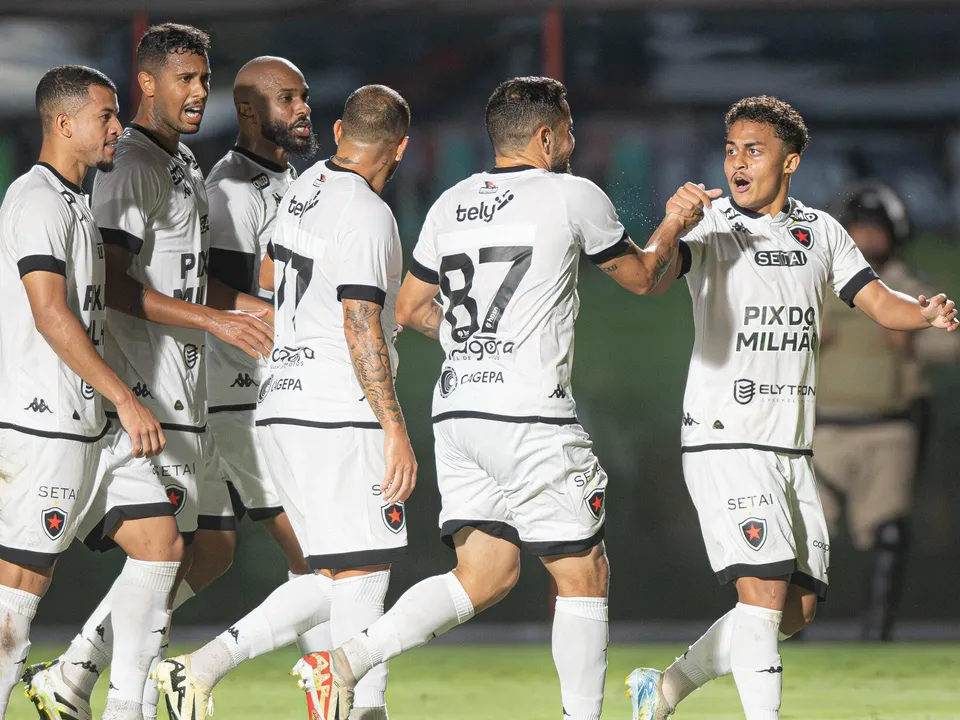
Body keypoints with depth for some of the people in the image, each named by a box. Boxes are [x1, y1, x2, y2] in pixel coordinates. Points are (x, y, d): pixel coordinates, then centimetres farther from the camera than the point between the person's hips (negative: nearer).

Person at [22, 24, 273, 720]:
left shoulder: (185, 165, 20)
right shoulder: (130, 165, -11)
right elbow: (114, 284, -20)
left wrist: (249, 306, 17)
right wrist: (214, 319, -22)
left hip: (180, 391, 10)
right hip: (130, 385, -10)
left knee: (172, 557, 9)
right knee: (158, 545, -16)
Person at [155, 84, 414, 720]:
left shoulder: (305, 189, 12)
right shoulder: (367, 215, -14)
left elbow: (271, 275, 30)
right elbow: (361, 328, -20)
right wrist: (395, 428, -20)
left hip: (284, 406, 9)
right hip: (342, 420, -9)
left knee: (331, 582, 13)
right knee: (360, 581, -8)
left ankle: (203, 667, 7)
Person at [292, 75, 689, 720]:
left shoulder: (450, 205, 13)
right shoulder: (573, 196, -3)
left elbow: (410, 308, 20)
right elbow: (643, 277, 12)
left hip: (457, 413, 7)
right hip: (533, 417, -7)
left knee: (485, 576, 9)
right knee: (584, 576, 4)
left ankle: (342, 663, -6)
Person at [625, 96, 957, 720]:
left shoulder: (820, 232, 11)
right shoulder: (710, 227, -5)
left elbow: (877, 300, 8)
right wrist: (672, 226, -43)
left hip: (793, 450, 6)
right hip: (724, 441, -6)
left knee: (798, 610, 8)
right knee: (764, 589, -19)